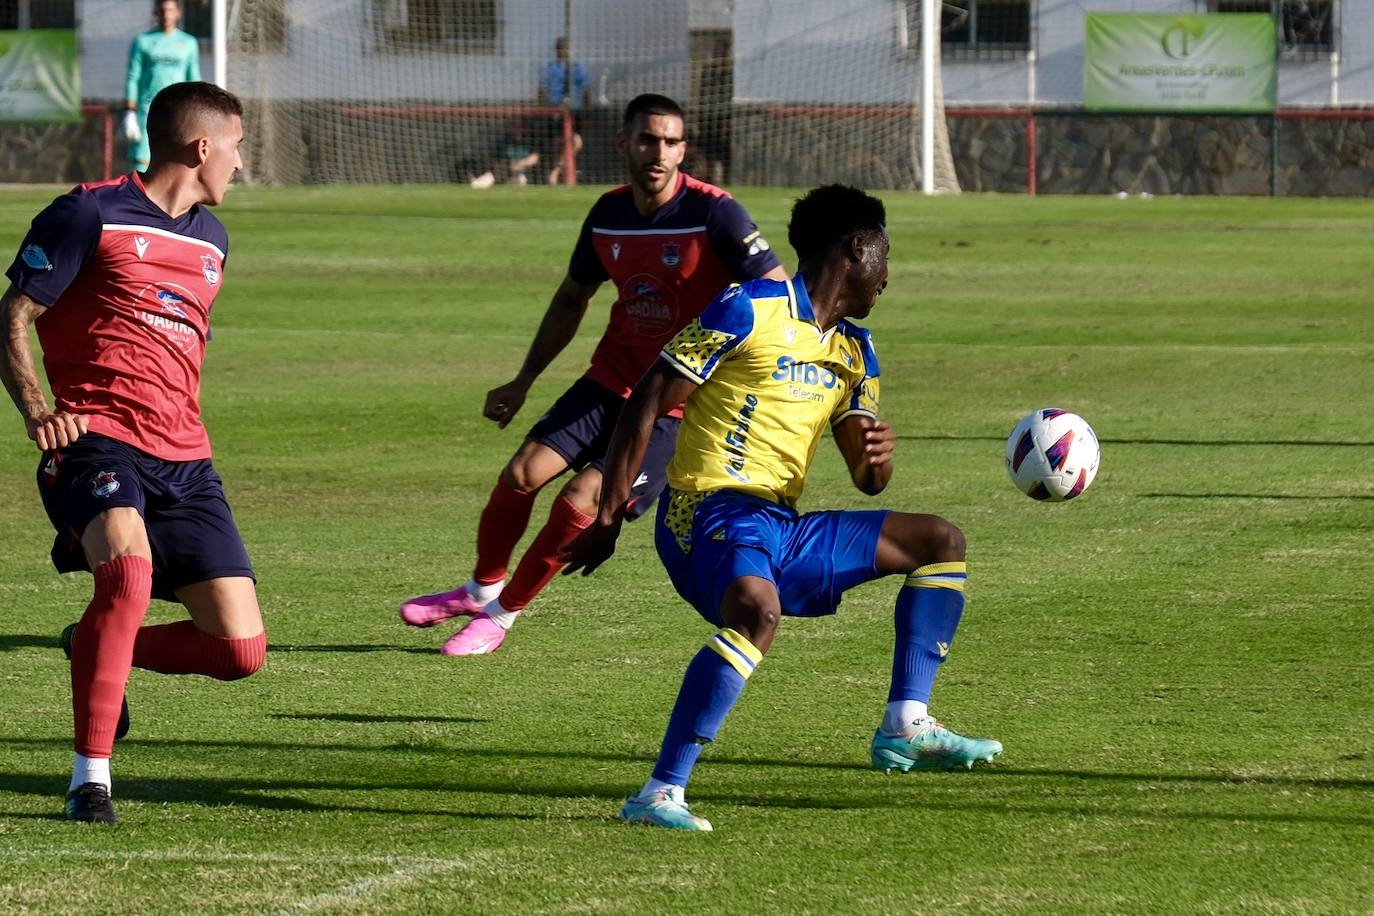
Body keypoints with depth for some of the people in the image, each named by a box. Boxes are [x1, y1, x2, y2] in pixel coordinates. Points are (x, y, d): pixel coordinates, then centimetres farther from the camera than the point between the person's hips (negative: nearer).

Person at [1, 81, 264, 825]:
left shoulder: (209, 239, 19)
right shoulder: (90, 215, -3)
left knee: (241, 649, -3)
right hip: (96, 442, -7)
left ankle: (92, 649, 26)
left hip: (183, 460, 7)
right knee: (129, 568, -36)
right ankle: (90, 776, -25)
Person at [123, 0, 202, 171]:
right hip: (147, 109, -2)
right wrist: (129, 113, -6)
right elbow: (132, 79, 3)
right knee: (140, 160, -11)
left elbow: (194, 80, 13)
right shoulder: (143, 42, 6)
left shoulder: (188, 43, 11)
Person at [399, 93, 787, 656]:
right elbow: (572, 299, 18)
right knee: (521, 475, -6)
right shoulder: (609, 214, 2)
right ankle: (482, 589, 21)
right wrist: (523, 382, 16)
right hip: (610, 380, 5)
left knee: (579, 503, -14)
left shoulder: (713, 214, -18)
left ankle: (503, 614, 7)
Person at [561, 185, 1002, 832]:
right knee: (758, 609, -39)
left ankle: (905, 728, 4)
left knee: (940, 542, 11)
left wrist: (877, 457, -8)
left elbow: (867, 480, 19)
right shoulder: (750, 310, -7)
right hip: (711, 512, -9)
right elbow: (646, 401, -8)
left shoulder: (854, 353, 18)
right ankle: (660, 795, -40)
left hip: (781, 530, 9)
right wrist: (608, 518, -12)